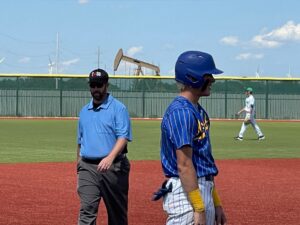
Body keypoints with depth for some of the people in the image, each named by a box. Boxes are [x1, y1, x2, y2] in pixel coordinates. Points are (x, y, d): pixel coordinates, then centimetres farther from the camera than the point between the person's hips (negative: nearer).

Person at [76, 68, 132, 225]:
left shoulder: (118, 108, -3)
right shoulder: (84, 111, 15)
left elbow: (123, 137, -14)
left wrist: (110, 157, -31)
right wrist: (79, 171, 19)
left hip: (113, 167, -4)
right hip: (88, 167, 4)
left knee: (118, 212, 7)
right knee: (87, 211, -9)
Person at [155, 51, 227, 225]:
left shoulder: (198, 111, 15)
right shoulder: (181, 112, -16)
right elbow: (184, 165, -21)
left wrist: (216, 203, 19)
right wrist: (199, 208, -23)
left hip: (204, 190, 10)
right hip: (185, 193, -10)